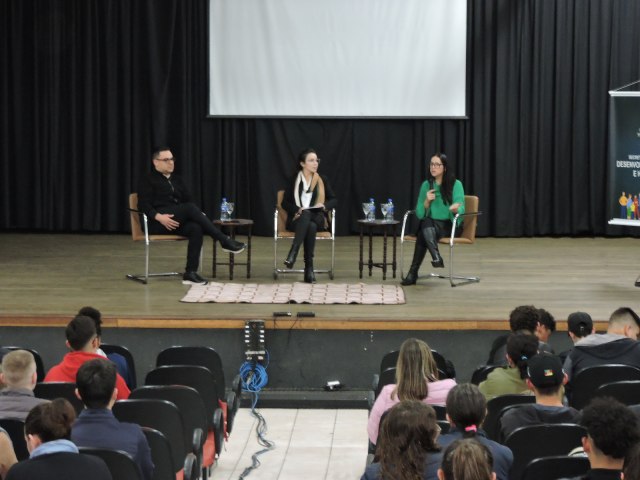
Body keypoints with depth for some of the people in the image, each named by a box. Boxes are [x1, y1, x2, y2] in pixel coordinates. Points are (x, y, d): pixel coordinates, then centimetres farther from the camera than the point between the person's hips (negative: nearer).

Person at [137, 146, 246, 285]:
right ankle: (224, 241, -31)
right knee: (190, 208, -31)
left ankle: (190, 273, -33)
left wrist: (198, 215, -3)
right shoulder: (147, 180, 6)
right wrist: (159, 217, -25)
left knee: (196, 228, -30)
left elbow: (189, 200, 18)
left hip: (178, 221, 6)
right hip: (157, 223, -6)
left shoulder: (177, 179, 24)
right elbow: (143, 205, -7)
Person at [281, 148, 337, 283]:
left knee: (311, 226, -38)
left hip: (317, 219, 1)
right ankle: (309, 268, -44)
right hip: (297, 220, -1)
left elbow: (334, 200, 13)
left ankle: (293, 253, -44)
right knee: (310, 226, -39)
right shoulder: (293, 180, 9)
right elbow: (285, 203, 5)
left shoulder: (322, 180, 13)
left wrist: (324, 205, -9)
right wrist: (297, 210, -15)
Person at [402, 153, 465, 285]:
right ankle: (436, 257, -49)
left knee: (423, 234, -32)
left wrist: (455, 208, -38)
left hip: (450, 225, -3)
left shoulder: (456, 185, -5)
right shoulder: (426, 185, 6)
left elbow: (460, 210, -15)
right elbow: (419, 214, 3)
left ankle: (413, 273, -32)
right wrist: (427, 201, -15)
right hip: (429, 225, 3)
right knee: (426, 223, -35)